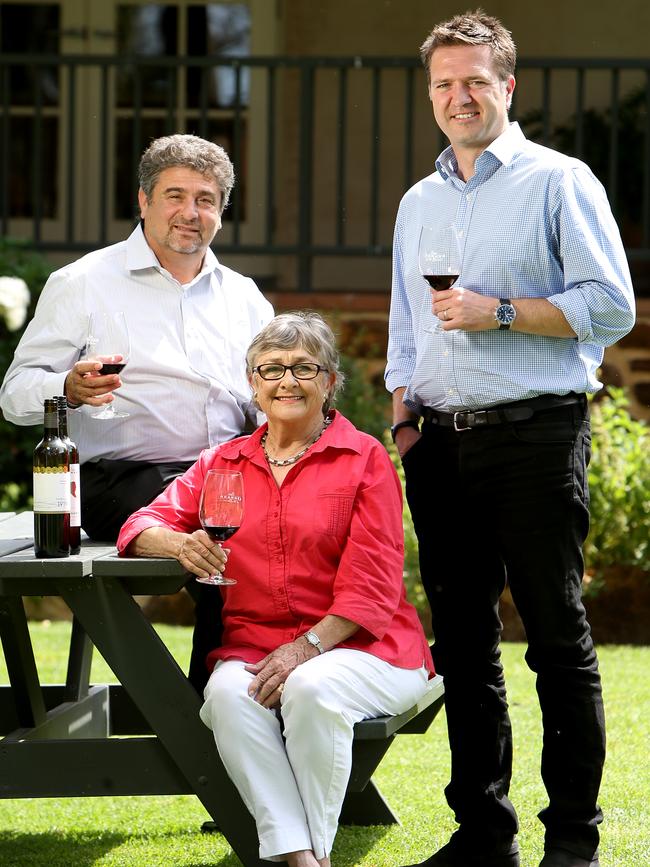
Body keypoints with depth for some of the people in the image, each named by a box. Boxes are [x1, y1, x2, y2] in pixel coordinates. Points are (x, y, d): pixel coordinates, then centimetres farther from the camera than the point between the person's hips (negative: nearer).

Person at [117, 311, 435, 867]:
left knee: (313, 688, -35)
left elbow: (372, 583, -5)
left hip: (356, 648, -3)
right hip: (253, 649, 3)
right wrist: (181, 544, -16)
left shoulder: (363, 459, 3)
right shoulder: (224, 463, 15)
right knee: (228, 693, -30)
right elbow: (144, 527, 9)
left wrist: (308, 646, -19)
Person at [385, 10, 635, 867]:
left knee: (557, 636, -4)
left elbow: (611, 306, -8)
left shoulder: (559, 182, 0)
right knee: (461, 637, 7)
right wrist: (403, 419, 11)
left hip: (536, 435, -6)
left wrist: (500, 313, -14)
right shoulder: (419, 203, 18)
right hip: (443, 443, 6)